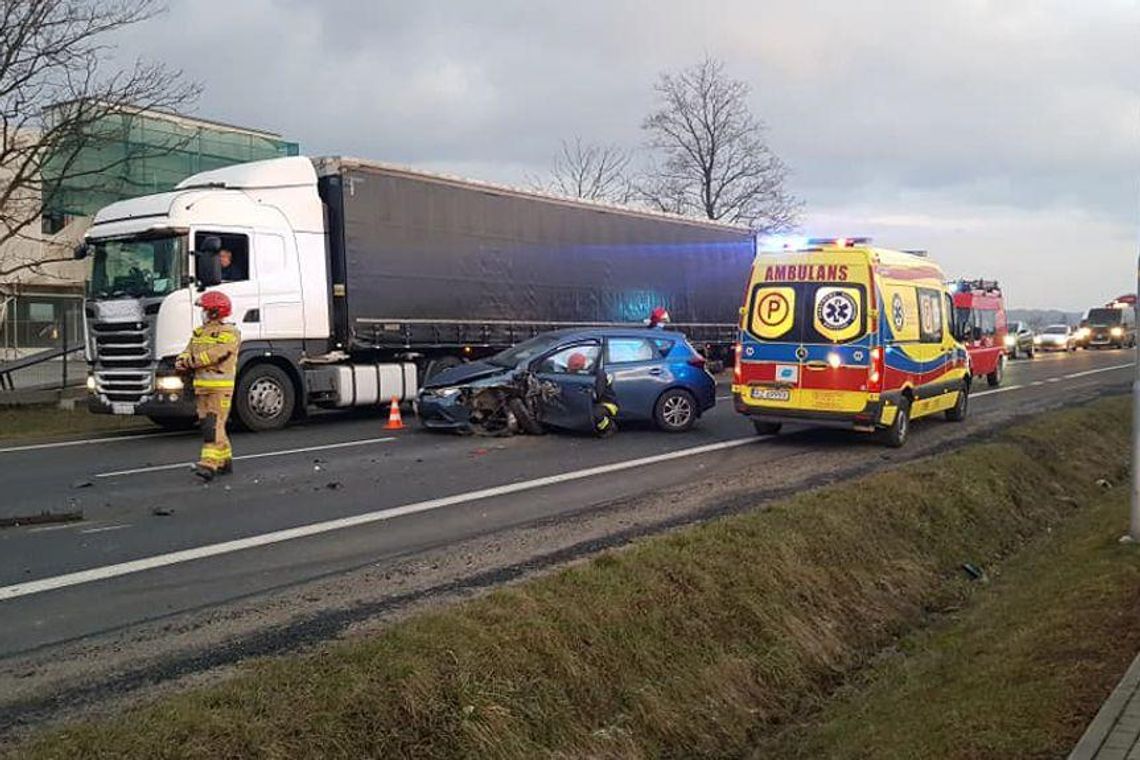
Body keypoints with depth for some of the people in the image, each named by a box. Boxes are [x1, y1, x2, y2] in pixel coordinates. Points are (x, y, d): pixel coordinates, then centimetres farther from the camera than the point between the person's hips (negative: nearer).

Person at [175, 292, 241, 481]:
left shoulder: (230, 333, -7)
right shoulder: (199, 332, 19)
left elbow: (214, 354, -17)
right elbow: (189, 351, 11)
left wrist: (191, 361, -13)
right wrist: (182, 360, -11)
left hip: (220, 386, -8)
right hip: (201, 385, 8)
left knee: (214, 425, -13)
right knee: (207, 424, 11)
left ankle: (209, 464, -19)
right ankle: (225, 461, 20)